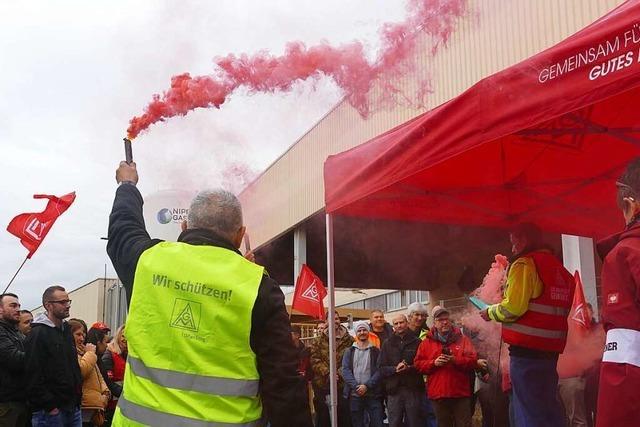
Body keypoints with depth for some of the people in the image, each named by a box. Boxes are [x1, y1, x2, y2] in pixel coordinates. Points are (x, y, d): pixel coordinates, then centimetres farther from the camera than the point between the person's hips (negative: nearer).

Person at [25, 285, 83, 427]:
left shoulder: (66, 330, 15)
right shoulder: (38, 334, -11)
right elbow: (33, 376, -18)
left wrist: (78, 395, 14)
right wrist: (49, 406, -19)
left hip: (73, 408, 8)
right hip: (51, 411, -8)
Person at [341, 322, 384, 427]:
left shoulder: (375, 351, 6)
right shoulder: (349, 351, 9)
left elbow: (379, 371, -3)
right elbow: (345, 370, -2)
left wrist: (367, 386, -16)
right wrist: (356, 386, -16)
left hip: (373, 394, -1)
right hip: (354, 395, 1)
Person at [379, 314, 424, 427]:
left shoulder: (417, 342, 5)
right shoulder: (387, 344, 12)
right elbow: (382, 369, 6)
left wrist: (409, 368, -17)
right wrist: (395, 369, -12)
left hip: (413, 389, -2)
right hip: (394, 390, 2)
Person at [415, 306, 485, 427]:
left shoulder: (462, 339, 7)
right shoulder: (426, 342, 8)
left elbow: (473, 361, 0)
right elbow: (418, 364, 4)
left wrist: (456, 360, -16)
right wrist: (434, 363, -12)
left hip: (461, 393, -1)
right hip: (438, 394, 1)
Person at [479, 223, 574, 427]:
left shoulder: (524, 264, -9)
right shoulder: (559, 268, 16)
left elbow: (512, 307, -17)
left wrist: (490, 312, 1)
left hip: (527, 350, -8)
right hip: (551, 349, 8)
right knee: (549, 408, 13)